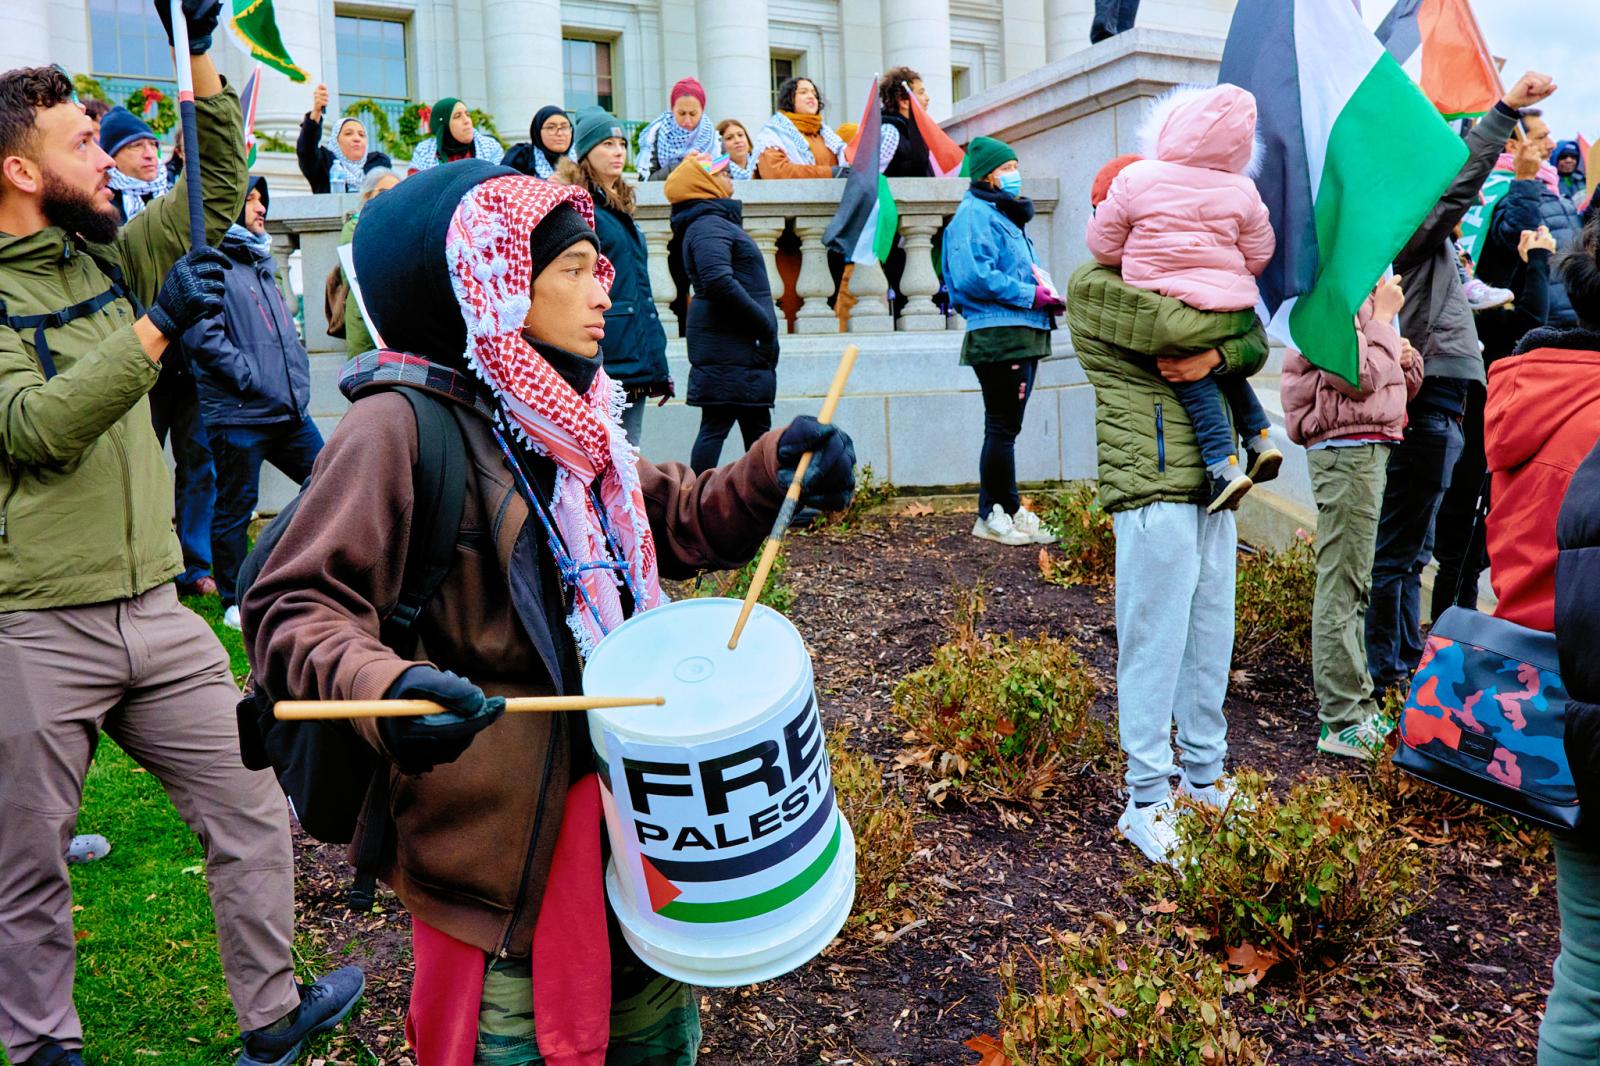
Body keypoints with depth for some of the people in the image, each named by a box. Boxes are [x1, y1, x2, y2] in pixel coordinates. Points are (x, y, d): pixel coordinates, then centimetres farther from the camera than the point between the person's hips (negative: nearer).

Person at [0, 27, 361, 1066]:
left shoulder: (108, 257, 11)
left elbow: (218, 186, 14)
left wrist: (196, 55, 4)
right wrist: (156, 327, -26)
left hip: (153, 608, 6)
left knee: (254, 811, 9)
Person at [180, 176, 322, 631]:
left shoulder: (261, 261, 19)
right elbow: (202, 336, -18)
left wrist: (299, 378, 14)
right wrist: (255, 381, -18)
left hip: (290, 410, 8)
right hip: (237, 414, -8)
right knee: (235, 508, 3)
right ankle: (235, 602, 16)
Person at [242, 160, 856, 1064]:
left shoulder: (569, 414, 11)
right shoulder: (404, 422, -15)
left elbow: (673, 522, 13)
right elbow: (294, 608, -19)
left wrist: (773, 474, -4)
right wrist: (380, 686, -39)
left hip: (629, 797, 8)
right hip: (506, 834, -7)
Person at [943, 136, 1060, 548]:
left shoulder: (1005, 216, 23)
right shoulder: (975, 214, -8)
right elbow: (973, 277, -22)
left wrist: (1045, 294, 10)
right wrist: (1031, 295, -17)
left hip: (1023, 337, 10)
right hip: (999, 337, -10)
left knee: (1004, 428, 12)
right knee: (1003, 428, -5)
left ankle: (1000, 513, 18)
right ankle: (998, 514, 3)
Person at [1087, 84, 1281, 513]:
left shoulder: (1135, 179, -5)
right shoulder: (1242, 191, 4)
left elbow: (1103, 245, 1)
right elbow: (1259, 256, 9)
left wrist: (1139, 264, 19)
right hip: (1230, 307, 4)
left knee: (1194, 382, 1)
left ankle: (1223, 462, -11)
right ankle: (1260, 436, 23)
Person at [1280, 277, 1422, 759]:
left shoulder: (1364, 303, 20)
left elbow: (1404, 387, 23)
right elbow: (1360, 379, -20)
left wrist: (1406, 359, 3)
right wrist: (1385, 318, -11)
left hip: (1369, 449, 10)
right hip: (1346, 452, -10)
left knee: (1354, 586, 14)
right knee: (1341, 586, -8)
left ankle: (1356, 707, 24)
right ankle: (1343, 722, -3)